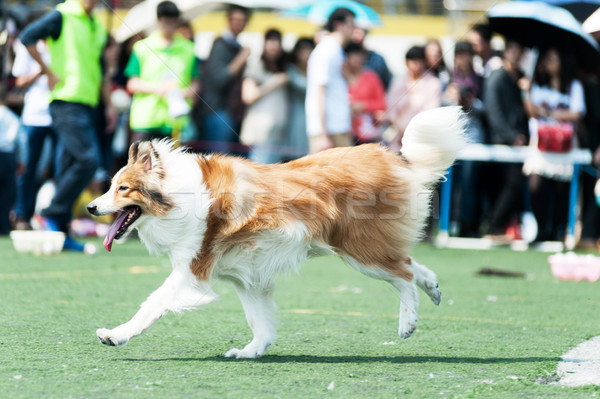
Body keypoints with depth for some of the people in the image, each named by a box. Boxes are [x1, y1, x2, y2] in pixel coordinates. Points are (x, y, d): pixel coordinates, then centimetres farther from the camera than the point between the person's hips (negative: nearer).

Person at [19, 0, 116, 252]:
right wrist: (49, 72, -13)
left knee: (71, 167, 6)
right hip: (67, 101, -8)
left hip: (87, 105, 8)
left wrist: (109, 104, 22)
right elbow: (27, 37, -15)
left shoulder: (97, 27, 19)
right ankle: (52, 215, -10)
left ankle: (60, 231, 7)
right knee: (88, 160, -18)